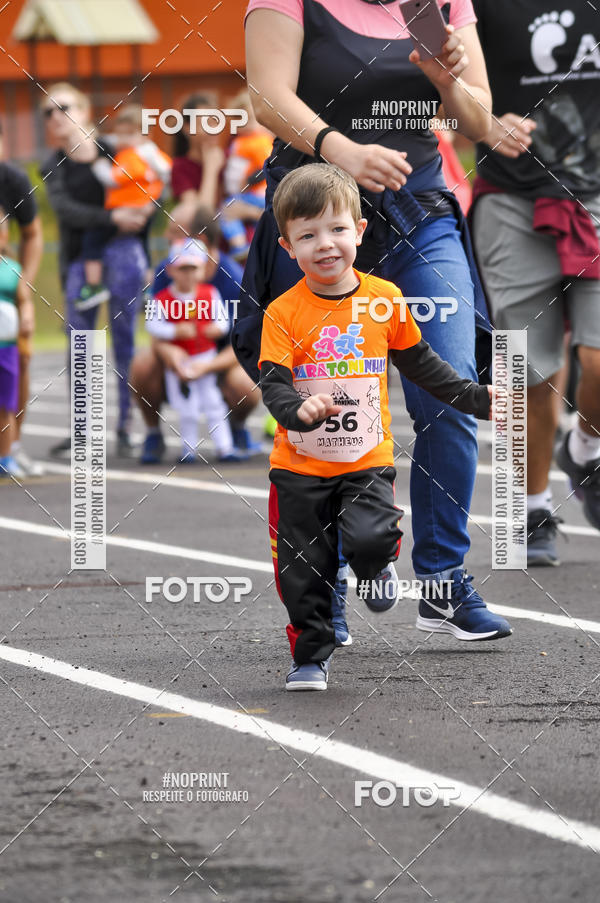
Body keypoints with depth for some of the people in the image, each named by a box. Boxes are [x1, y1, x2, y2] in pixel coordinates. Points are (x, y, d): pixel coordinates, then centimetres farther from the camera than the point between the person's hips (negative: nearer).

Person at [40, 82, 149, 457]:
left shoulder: (111, 151, 2)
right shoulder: (54, 167, 3)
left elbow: (139, 203, 8)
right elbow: (65, 208, -15)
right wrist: (111, 218, -26)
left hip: (123, 251, -1)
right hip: (79, 258, 1)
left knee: (125, 338, -1)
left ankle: (126, 426, 3)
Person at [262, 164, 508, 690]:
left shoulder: (384, 300, -2)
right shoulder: (284, 312, -9)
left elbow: (421, 365, 12)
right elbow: (272, 383, -15)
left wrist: (478, 399, 10)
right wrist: (298, 409, -36)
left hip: (367, 460, 0)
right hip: (300, 465, 0)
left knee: (371, 537, -23)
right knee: (304, 571, 4)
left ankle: (378, 567, 12)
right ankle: (311, 656, 24)